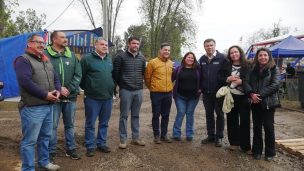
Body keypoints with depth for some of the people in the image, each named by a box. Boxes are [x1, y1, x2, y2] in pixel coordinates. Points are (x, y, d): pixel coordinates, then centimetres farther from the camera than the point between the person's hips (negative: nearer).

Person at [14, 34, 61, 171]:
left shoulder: (46, 61, 18)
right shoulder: (23, 60, -7)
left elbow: (55, 78, 19)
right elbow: (25, 81, -20)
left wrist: (57, 90, -3)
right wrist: (45, 95, -18)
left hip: (48, 106, 8)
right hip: (32, 107, -8)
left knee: (45, 136, 18)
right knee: (30, 140, -1)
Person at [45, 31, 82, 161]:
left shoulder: (72, 55, 6)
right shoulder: (46, 55, -6)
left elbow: (78, 75, 2)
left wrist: (69, 89, -10)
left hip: (71, 96, 4)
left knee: (70, 125, 14)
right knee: (52, 125, 5)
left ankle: (71, 149, 28)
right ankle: (51, 151, 20)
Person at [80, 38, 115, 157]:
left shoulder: (110, 60, 11)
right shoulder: (87, 59, -7)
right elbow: (80, 76, -4)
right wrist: (86, 89, 2)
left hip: (108, 97, 5)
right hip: (92, 98, -5)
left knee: (104, 123, 14)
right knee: (90, 123, 5)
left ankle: (101, 143, 28)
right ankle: (90, 146, 17)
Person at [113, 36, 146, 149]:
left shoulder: (142, 58, 9)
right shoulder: (121, 57, -5)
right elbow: (115, 73, -3)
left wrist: (140, 83, 13)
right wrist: (121, 85, 3)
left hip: (138, 91, 4)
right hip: (126, 91, -4)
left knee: (135, 115, 12)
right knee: (124, 116, 3)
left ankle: (135, 138, 23)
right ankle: (123, 139, 12)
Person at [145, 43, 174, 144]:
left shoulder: (171, 63, 8)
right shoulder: (153, 62, -8)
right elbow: (147, 77, -1)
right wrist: (151, 87, 7)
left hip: (168, 93, 5)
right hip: (156, 93, -5)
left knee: (166, 115, 12)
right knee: (156, 115, 5)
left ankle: (164, 135, 25)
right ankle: (156, 135, 18)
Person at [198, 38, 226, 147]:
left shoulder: (222, 58, -8)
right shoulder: (202, 59, 8)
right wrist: (200, 87, 7)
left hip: (219, 92, -4)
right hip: (206, 92, 5)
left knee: (219, 114, 7)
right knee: (209, 114, 12)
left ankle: (219, 137, 17)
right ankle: (211, 135, 23)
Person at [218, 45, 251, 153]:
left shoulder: (247, 66, 1)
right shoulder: (226, 65, 9)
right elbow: (219, 78, 5)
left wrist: (241, 81, -21)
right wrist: (228, 79, -13)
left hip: (243, 97, -2)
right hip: (230, 96, 2)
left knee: (245, 121, 0)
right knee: (232, 121, 9)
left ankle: (245, 146, 10)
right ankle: (234, 143, 23)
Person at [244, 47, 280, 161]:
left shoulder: (274, 69, -2)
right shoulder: (253, 70, 9)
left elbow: (275, 85, -12)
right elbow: (247, 83, 1)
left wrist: (260, 95, -19)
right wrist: (251, 94, -18)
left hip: (269, 102, -3)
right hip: (255, 102, 3)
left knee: (268, 127, 0)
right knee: (257, 127, 8)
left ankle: (270, 153, 14)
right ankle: (257, 151, 20)